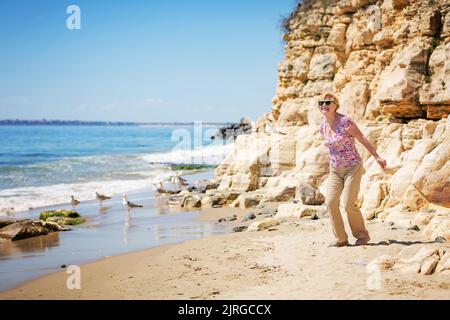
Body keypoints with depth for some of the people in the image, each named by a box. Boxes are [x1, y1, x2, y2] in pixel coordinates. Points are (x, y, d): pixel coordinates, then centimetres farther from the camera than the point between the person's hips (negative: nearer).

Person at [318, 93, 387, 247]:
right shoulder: (323, 127, 3)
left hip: (352, 167, -6)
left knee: (348, 204, -11)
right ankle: (341, 239, 4)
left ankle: (362, 235, 12)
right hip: (335, 170, 6)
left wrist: (377, 157, -11)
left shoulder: (345, 121, -16)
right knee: (330, 202, -8)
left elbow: (363, 139, -11)